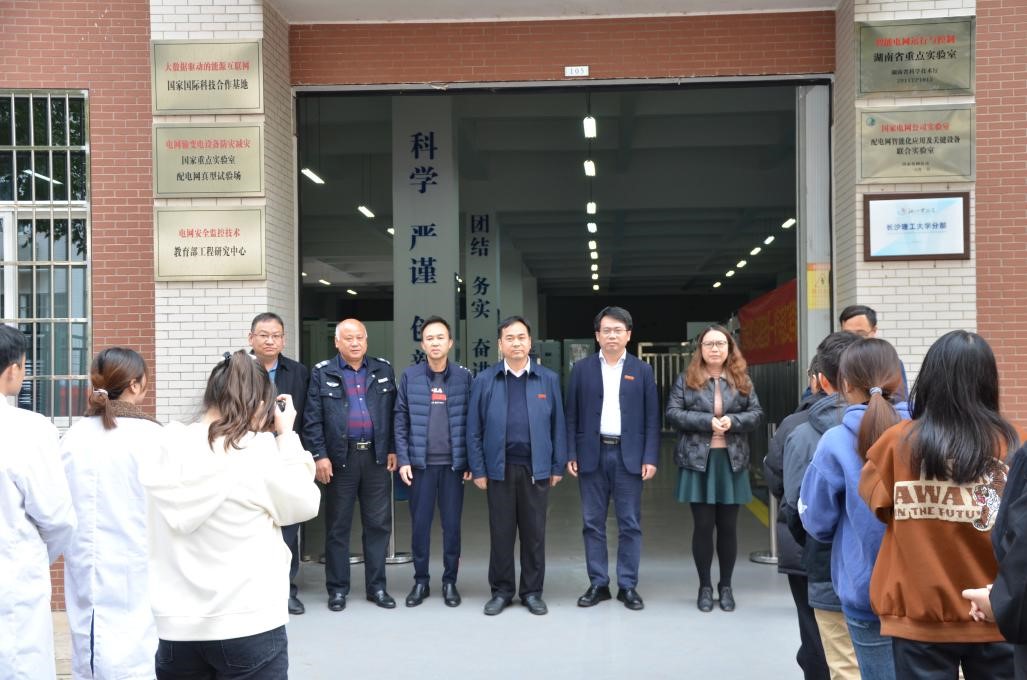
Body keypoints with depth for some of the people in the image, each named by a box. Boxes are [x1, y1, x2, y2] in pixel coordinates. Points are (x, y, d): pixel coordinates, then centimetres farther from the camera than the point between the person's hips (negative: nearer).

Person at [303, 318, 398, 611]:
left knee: (379, 524, 6)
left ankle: (376, 586, 16)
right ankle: (337, 589, 15)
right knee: (337, 526, 6)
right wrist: (319, 455, -10)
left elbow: (393, 413, 8)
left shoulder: (383, 370, 9)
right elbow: (312, 419, -3)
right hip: (339, 458, -2)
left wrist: (393, 450, 2)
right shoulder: (322, 373, 1)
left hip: (377, 457, 2)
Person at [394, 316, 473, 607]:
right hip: (420, 463, 0)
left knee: (452, 524, 6)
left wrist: (470, 461, -2)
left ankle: (450, 581, 17)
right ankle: (421, 581, 18)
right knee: (420, 523, 6)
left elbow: (471, 421, 2)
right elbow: (401, 420, 2)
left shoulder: (464, 377, 1)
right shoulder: (410, 376, 2)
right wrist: (403, 459, -4)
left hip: (453, 463, 0)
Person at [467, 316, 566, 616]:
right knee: (501, 533, 7)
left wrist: (558, 466, 1)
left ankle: (532, 591, 19)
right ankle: (501, 591, 19)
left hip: (536, 468, 0)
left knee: (534, 533, 7)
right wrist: (478, 469, -2)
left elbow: (558, 426, 4)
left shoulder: (549, 379, 4)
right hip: (500, 468, 0)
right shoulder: (484, 380, 1)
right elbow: (474, 430, 2)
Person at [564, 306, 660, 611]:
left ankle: (627, 586, 12)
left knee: (630, 524, 3)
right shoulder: (582, 368, 5)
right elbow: (572, 415, 5)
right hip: (592, 454, 1)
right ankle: (598, 584, 14)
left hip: (628, 455, 0)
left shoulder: (642, 370, 5)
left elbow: (652, 418, 3)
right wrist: (571, 455, -2)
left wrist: (650, 458, -5)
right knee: (593, 523, 5)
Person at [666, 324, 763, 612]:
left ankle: (726, 586, 20)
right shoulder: (686, 379, 1)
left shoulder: (742, 380, 7)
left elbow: (756, 413, 4)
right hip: (698, 460, -2)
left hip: (731, 461, 2)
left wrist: (732, 421, -15)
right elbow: (672, 413, -6)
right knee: (703, 525, 2)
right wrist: (707, 421, -16)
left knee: (728, 526, 7)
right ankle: (705, 586, 15)